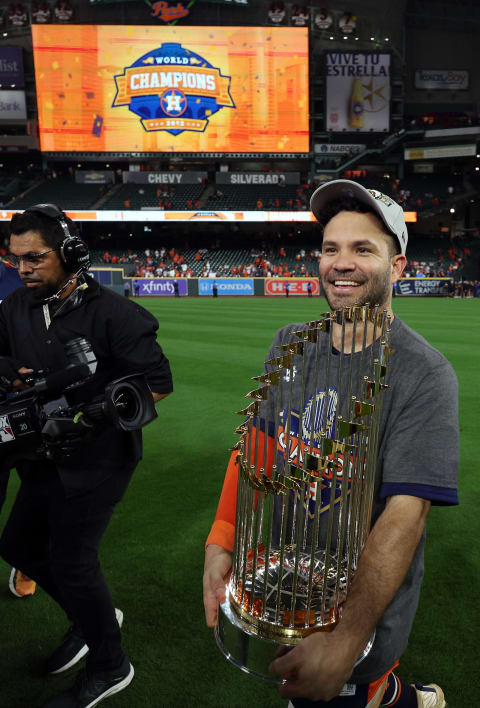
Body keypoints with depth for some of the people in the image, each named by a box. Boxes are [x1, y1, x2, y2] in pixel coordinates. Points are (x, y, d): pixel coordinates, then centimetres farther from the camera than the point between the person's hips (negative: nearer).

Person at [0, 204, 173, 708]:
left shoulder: (113, 313, -19)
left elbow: (157, 382, -20)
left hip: (98, 459, -8)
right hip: (46, 459, 8)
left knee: (70, 563, 1)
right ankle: (93, 615, 42)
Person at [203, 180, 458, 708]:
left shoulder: (425, 375, -19)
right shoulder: (289, 345, -2)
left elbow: (405, 512, -26)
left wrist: (347, 640, -31)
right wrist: (220, 543, -11)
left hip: (363, 608, -5)